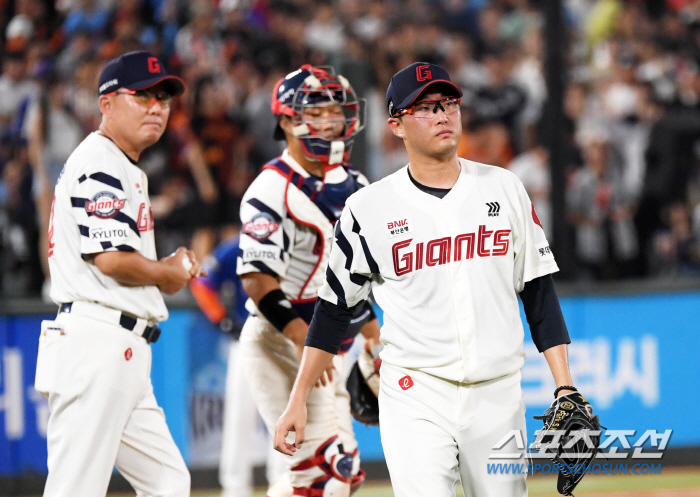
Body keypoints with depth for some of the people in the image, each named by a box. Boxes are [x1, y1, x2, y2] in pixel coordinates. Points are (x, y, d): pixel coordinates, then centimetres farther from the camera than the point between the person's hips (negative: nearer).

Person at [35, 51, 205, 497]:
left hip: (126, 355, 11)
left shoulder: (128, 171, 24)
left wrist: (172, 269, 8)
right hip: (95, 342, -11)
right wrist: (170, 273, -2)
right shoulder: (98, 163, -9)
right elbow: (111, 259, -19)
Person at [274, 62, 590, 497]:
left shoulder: (504, 189, 6)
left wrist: (565, 388, 2)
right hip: (415, 394, -3)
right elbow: (334, 309, 6)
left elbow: (539, 293, 9)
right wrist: (298, 401, 3)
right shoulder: (369, 209, 0)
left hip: (498, 395, 3)